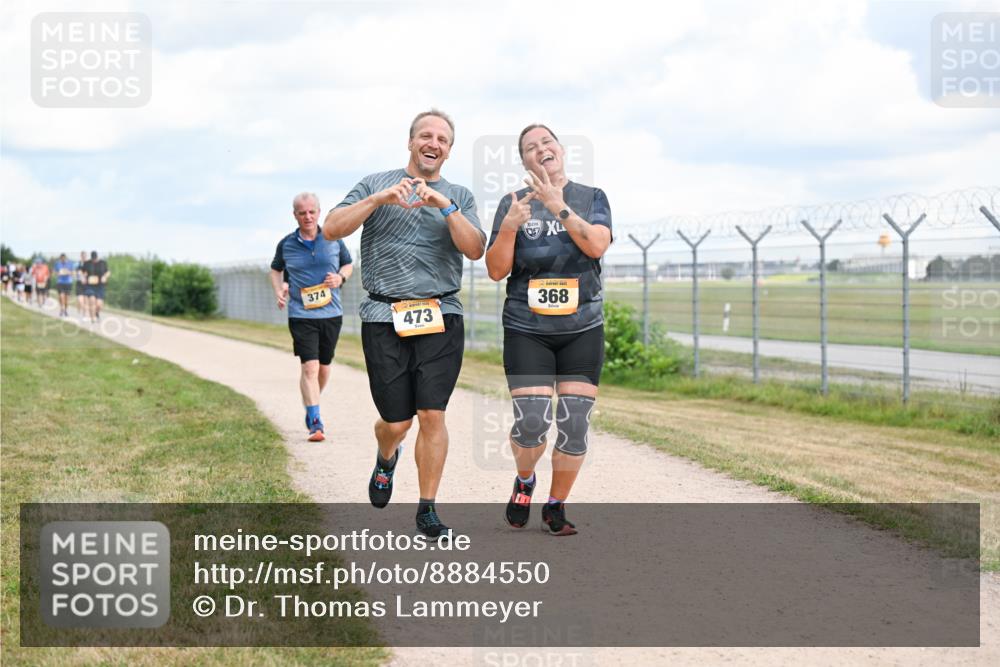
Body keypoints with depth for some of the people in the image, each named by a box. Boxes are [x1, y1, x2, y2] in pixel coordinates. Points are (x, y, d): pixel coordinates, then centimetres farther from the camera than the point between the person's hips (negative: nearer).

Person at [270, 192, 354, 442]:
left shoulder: (333, 239, 3)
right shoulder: (286, 244, 2)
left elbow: (348, 264, 17)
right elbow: (276, 269, 19)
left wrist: (341, 277, -5)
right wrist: (278, 290, 0)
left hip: (331, 313, 2)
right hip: (301, 315, -2)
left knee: (323, 367, 13)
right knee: (310, 367, -14)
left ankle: (311, 406, 39)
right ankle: (315, 422, -16)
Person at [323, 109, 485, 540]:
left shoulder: (459, 197, 14)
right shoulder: (375, 185, 10)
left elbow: (475, 250, -2)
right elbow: (332, 229, -2)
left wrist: (445, 207, -15)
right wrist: (379, 200, -14)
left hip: (441, 316, 1)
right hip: (384, 318, -1)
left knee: (432, 415, -7)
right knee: (396, 422, 0)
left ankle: (427, 510, 5)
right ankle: (386, 460, 36)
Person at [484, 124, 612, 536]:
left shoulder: (592, 198, 7)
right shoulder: (513, 203, 5)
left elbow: (597, 245, -12)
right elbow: (496, 270, -1)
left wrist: (558, 207, -21)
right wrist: (509, 227, -17)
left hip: (582, 329, 1)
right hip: (526, 329, -1)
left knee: (574, 424, -3)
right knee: (531, 422, -12)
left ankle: (555, 506, 15)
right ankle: (524, 480, 20)